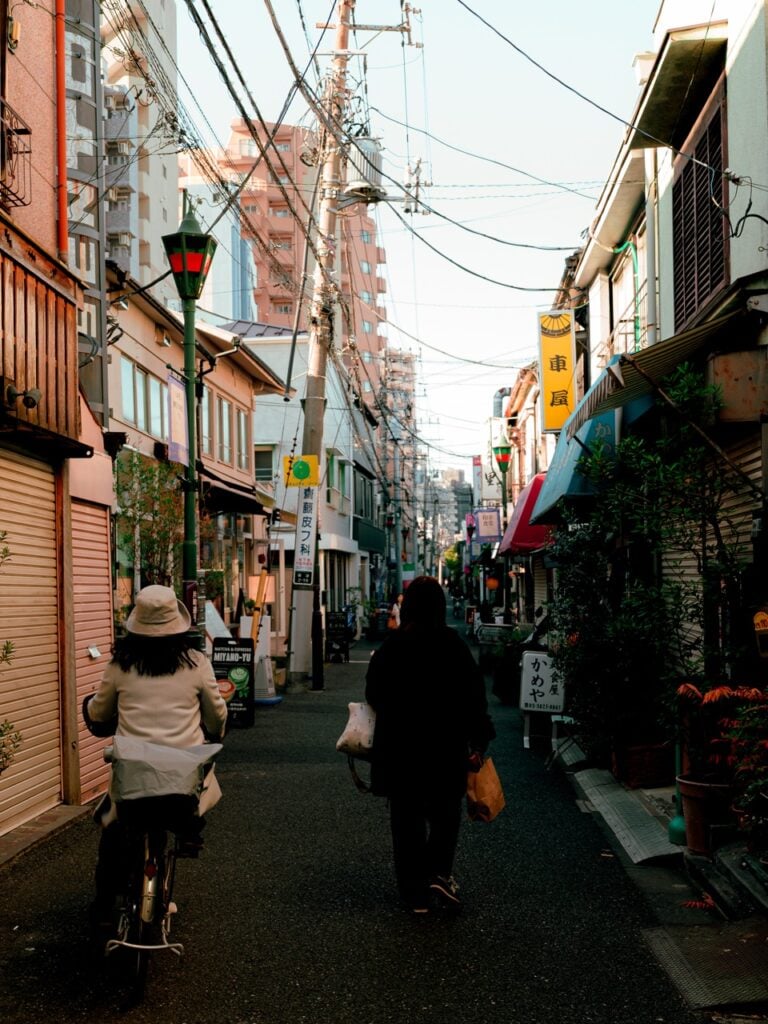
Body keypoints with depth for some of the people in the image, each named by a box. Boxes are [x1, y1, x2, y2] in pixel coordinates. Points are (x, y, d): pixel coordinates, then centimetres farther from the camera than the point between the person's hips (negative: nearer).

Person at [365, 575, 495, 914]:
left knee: (406, 815, 10)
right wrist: (479, 740, -1)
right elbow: (474, 695, -8)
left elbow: (373, 695, 2)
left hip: (398, 744, 1)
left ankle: (415, 892, 13)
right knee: (445, 810, 16)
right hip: (446, 743, -1)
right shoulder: (453, 644, -9)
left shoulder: (391, 646, -6)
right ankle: (439, 873, -1)